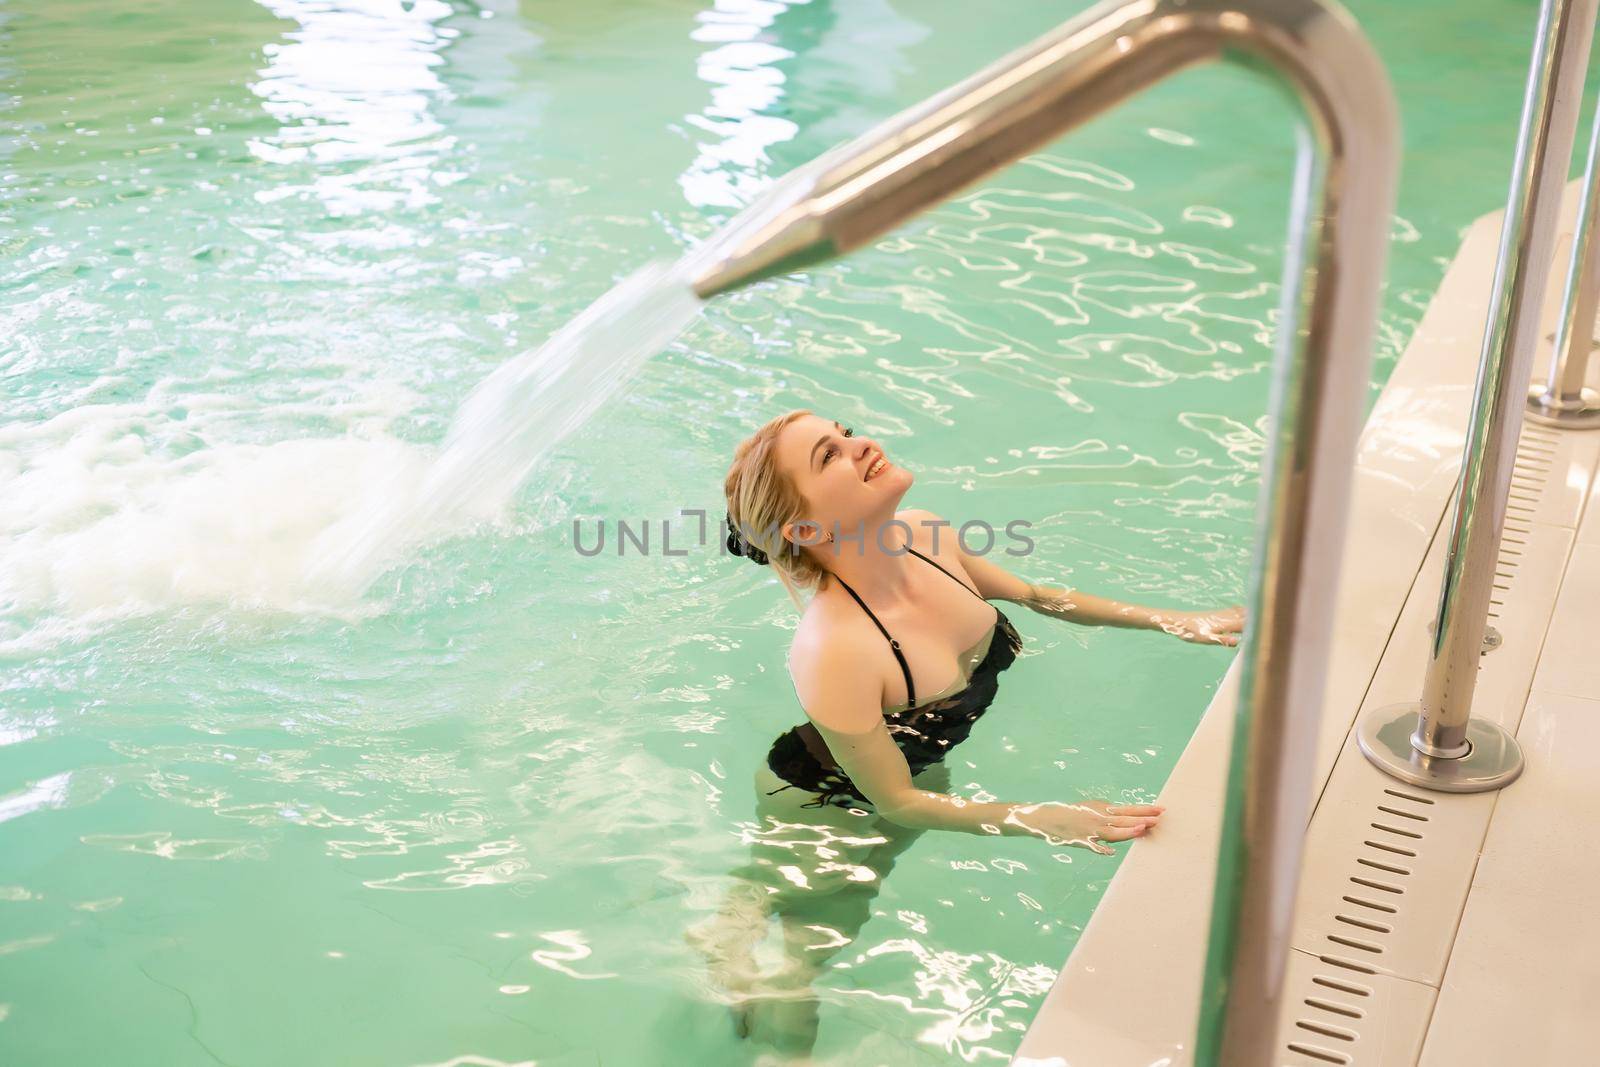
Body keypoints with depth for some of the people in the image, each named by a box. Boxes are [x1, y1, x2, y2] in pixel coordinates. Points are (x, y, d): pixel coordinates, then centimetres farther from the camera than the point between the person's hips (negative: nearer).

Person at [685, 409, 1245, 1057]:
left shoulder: (924, 537, -19)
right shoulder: (831, 650, -41)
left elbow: (1035, 596, 2)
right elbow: (898, 802, -27)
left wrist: (1177, 622, 1)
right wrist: (1048, 821, -28)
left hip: (922, 773, 6)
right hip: (828, 809, -6)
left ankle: (745, 910, 44)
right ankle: (726, 942, 34)